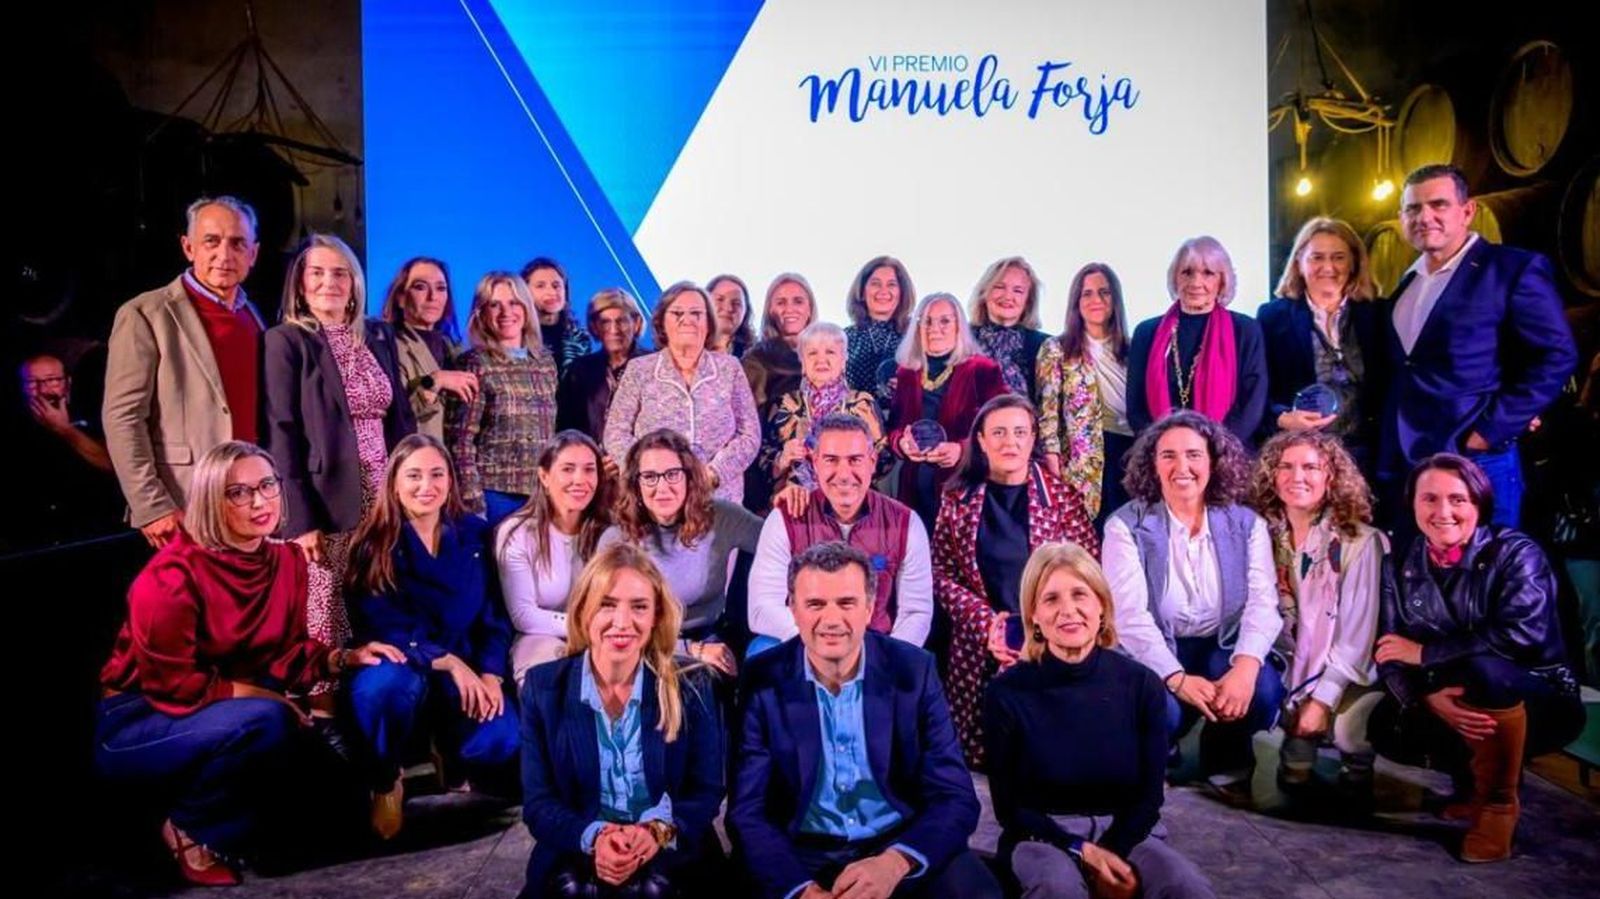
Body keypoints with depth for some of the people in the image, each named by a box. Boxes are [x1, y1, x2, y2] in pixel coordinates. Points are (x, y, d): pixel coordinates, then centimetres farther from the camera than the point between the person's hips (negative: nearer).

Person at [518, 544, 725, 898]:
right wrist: (594, 837, -20)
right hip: (576, 855, 1)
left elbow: (706, 791, 1)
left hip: (669, 855, 0)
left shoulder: (689, 688, 0)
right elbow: (538, 802, -1)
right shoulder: (543, 686, 0)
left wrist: (658, 832, -19)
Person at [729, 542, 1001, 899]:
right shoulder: (762, 681, -6)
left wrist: (895, 863, -23)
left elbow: (955, 798, -5)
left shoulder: (914, 670, -4)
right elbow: (747, 812, -5)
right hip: (803, 856, 0)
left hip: (902, 848, 0)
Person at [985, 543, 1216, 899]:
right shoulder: (1006, 693, -12)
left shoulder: (1142, 684, -6)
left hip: (1127, 832, 2)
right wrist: (1082, 851, -16)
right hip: (1042, 836, -2)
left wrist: (1112, 857, -13)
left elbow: (1149, 795, 1)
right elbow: (1009, 807, -5)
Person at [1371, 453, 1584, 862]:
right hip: (1449, 704, 5)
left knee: (1483, 669, -36)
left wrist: (1424, 652, -25)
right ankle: (1476, 774, 11)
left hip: (1537, 702, -5)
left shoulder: (1516, 553, -15)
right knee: (1388, 728, -21)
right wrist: (1427, 698, -31)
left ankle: (1500, 801, -12)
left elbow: (1521, 635, -32)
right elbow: (1390, 650, -10)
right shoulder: (1405, 564, -3)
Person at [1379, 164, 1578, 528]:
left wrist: (1493, 429, -14)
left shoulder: (1514, 268, -5)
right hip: (1404, 467, 6)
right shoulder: (1407, 283, 15)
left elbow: (1557, 355, -10)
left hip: (1477, 465, -6)